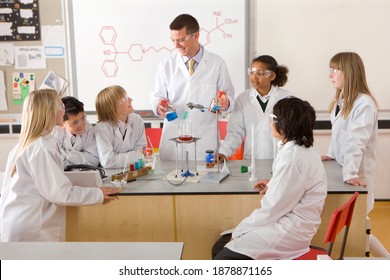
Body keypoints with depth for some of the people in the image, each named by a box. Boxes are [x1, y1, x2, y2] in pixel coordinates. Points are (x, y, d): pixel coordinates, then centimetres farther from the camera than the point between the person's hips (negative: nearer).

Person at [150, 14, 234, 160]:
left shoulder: (217, 64, 1)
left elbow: (229, 94, 7)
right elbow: (157, 95, 9)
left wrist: (225, 102, -15)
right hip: (174, 137, 1)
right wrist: (159, 105, -13)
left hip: (205, 138, 0)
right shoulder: (166, 65, 4)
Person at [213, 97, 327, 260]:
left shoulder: (292, 157, -21)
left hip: (289, 232, -10)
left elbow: (273, 208, -18)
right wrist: (273, 185, 14)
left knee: (223, 258, -15)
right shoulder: (304, 148, 10)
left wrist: (241, 229, -8)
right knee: (220, 248, 8)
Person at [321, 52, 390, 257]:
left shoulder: (364, 104, -19)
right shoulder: (340, 101, 10)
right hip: (341, 169, 8)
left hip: (356, 174, -8)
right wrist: (330, 154, 4)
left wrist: (350, 174, -36)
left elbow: (355, 142, -29)